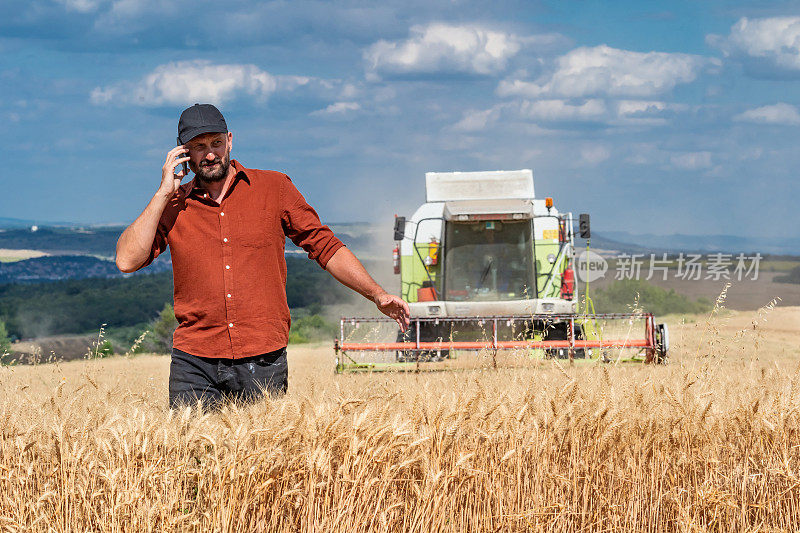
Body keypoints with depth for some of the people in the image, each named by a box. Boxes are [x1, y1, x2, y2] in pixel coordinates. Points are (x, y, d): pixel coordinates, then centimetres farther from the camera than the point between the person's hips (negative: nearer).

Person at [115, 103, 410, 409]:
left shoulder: (274, 188, 6)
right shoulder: (173, 205, 8)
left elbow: (324, 247, 9)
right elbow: (127, 260, -4)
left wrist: (378, 296, 1)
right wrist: (164, 193, -4)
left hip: (264, 361, 0)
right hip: (195, 363, 0)